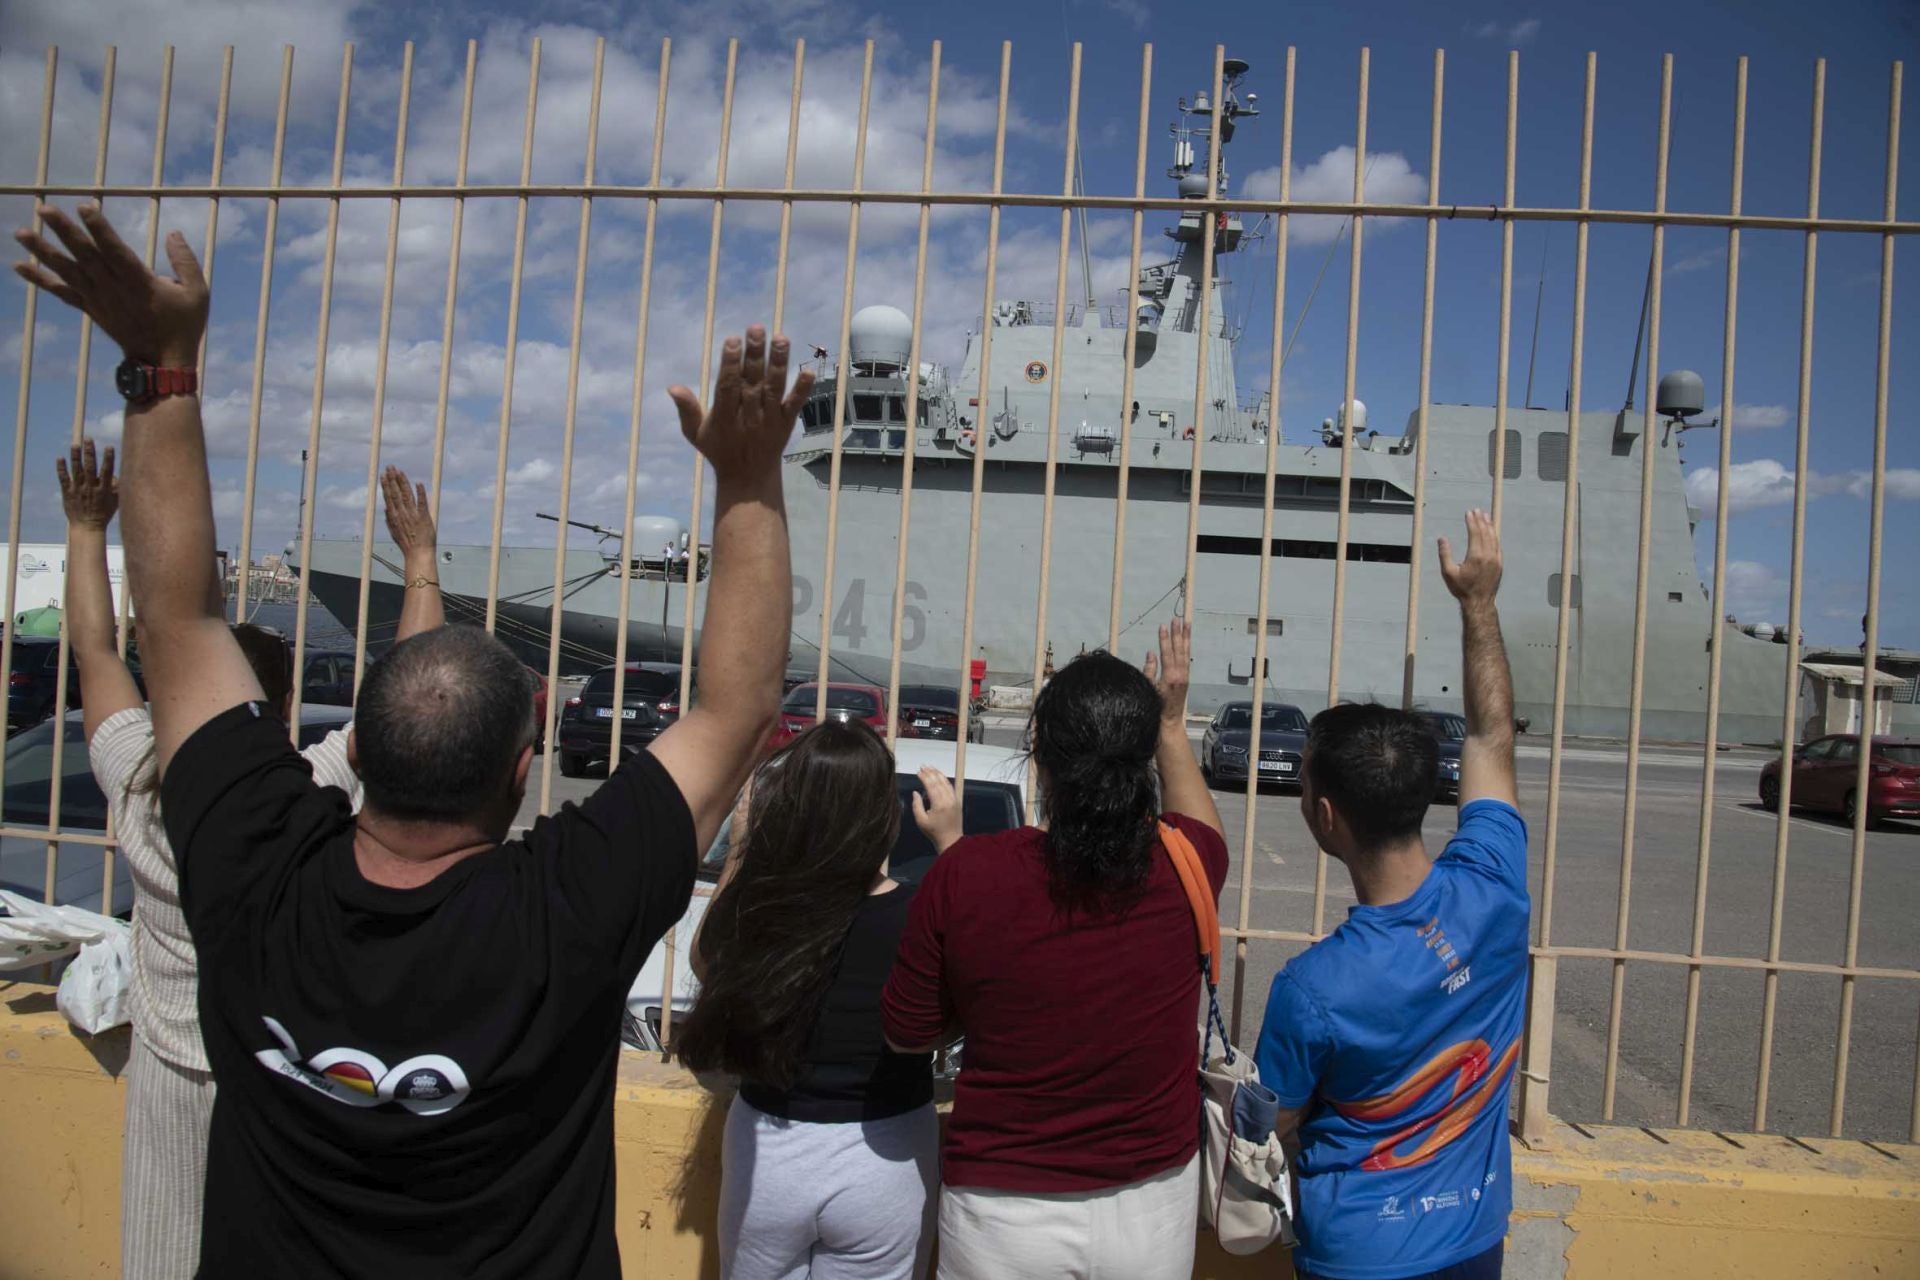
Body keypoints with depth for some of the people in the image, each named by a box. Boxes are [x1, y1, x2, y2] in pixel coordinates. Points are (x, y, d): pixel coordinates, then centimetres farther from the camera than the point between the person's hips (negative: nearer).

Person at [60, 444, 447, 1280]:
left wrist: (86, 530, 11)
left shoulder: (140, 787, -11)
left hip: (170, 1074, 3)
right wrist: (419, 557, -5)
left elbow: (94, 651, 1)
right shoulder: (320, 797, -21)